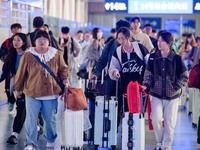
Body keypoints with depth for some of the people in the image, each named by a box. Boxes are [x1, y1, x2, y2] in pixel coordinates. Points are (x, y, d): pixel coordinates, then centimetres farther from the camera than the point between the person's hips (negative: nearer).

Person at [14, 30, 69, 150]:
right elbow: (21, 73, 4)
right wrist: (18, 88, 11)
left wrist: (64, 78, -8)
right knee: (31, 119, -3)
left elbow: (63, 69, 11)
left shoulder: (57, 54, 1)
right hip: (32, 93, -1)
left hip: (51, 93, 1)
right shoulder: (28, 56, -4)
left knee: (50, 119, 12)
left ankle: (51, 140, 34)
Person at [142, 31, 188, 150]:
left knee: (169, 122, 2)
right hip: (156, 95, 1)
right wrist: (146, 85, -11)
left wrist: (175, 87, -9)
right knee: (156, 118, -12)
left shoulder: (177, 59, -7)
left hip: (172, 96, -1)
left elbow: (184, 77, 0)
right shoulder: (153, 57, -1)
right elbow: (148, 74, 6)